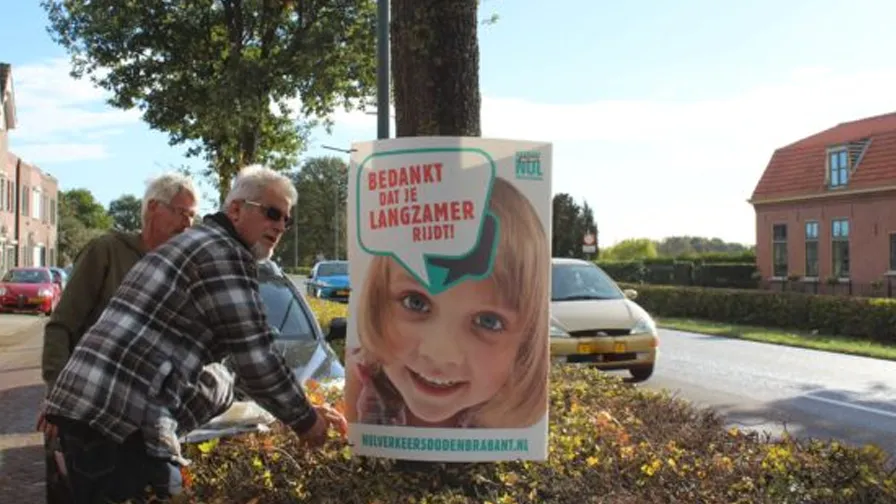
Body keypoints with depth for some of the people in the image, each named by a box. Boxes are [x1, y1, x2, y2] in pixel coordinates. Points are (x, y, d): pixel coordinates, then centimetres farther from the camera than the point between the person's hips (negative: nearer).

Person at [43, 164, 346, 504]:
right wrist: (305, 419, 2)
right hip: (123, 416, -11)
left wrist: (301, 409, 25)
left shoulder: (199, 243, 24)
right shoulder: (225, 254, -9)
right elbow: (256, 360, -12)